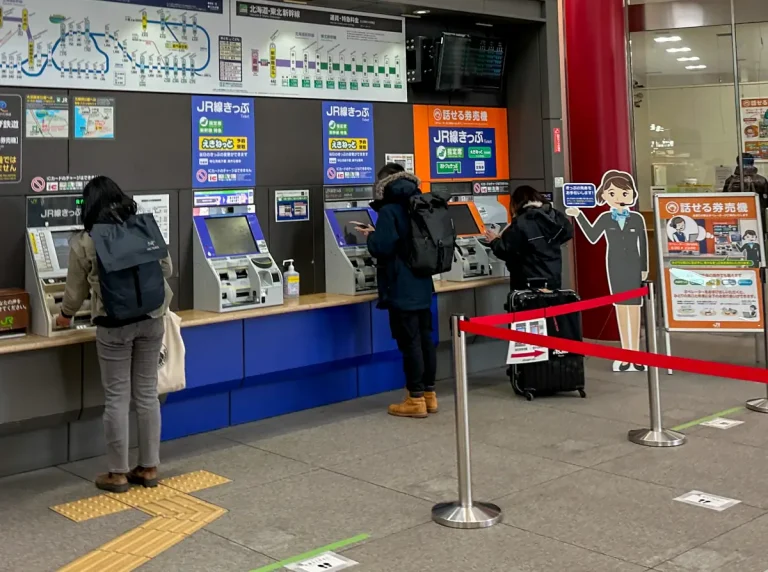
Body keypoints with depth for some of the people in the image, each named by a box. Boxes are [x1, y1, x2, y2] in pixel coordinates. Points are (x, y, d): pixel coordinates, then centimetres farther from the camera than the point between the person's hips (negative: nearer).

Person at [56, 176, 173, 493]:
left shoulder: (84, 242, -3)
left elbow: (76, 289, 7)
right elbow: (167, 269, 10)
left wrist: (66, 316, 27)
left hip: (113, 325, -3)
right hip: (151, 319, 3)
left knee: (116, 398, 4)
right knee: (147, 393, 11)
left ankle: (117, 473, 13)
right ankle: (149, 467, 18)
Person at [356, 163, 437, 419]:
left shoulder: (389, 210, -13)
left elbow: (382, 247, -21)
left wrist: (371, 236, 1)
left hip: (401, 289, -8)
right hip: (422, 285, 8)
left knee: (409, 342, -4)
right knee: (425, 339, 12)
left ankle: (416, 400, 1)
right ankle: (429, 394, 19)